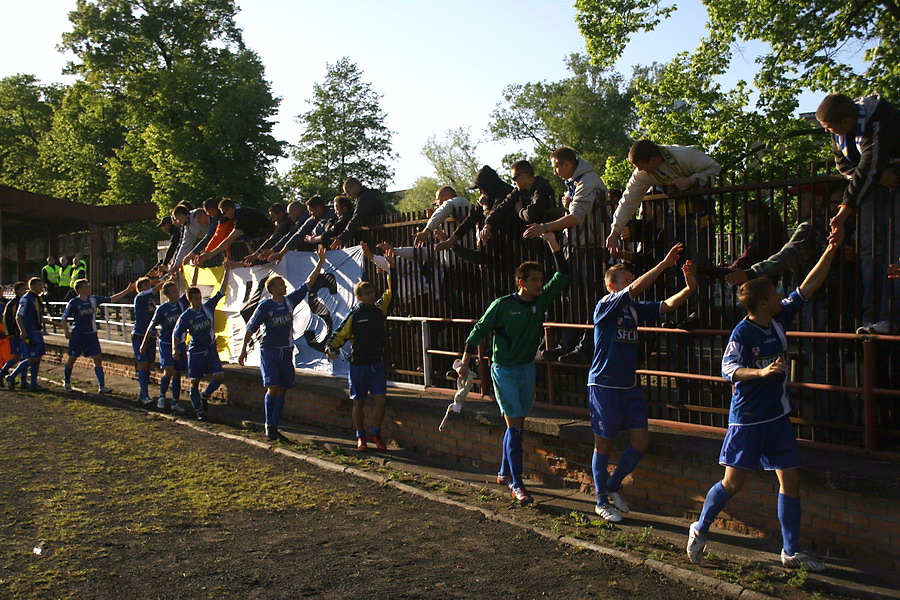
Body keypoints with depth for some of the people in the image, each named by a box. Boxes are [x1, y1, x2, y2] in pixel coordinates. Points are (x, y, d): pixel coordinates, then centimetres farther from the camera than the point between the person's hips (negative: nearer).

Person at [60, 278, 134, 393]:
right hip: (77, 335, -3)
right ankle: (66, 382, 29)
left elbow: (112, 299, 4)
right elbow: (64, 318, -1)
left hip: (91, 334, 3)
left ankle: (101, 386, -5)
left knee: (98, 358, -5)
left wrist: (127, 291, -1)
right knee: (72, 358, 7)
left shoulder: (94, 299, 4)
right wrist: (66, 331, -13)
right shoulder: (73, 302, -6)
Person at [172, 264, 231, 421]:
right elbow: (176, 333, -5)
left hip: (211, 349, 3)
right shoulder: (186, 316, -8)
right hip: (195, 352, -3)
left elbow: (222, 291, -5)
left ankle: (205, 396, 16)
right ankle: (199, 410, 15)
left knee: (220, 376, -9)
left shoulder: (208, 306, -1)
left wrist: (226, 271, -12)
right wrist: (175, 349, -19)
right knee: (195, 382, 4)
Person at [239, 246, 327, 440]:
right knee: (272, 388, -14)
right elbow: (251, 328, -2)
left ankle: (274, 427, 11)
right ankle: (268, 426, 1)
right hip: (269, 351, -5)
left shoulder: (290, 300, 5)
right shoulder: (264, 306, -7)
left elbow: (309, 283, 5)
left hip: (286, 351, 5)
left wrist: (320, 262, -1)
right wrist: (244, 350, -5)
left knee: (282, 390, 5)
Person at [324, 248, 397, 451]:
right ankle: (360, 436, 20)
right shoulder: (354, 316, -5)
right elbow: (339, 334, -3)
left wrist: (392, 267, -9)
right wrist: (330, 348, -21)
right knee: (359, 403, 6)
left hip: (377, 364, 3)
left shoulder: (380, 309, 4)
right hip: (358, 365, -3)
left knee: (381, 400, -3)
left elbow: (391, 290, -1)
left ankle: (375, 434, 14)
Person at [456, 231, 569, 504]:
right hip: (504, 371, -5)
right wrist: (465, 362, -9)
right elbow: (479, 330, -7)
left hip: (527, 368, 6)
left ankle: (504, 473, 27)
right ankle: (517, 485, -4)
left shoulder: (541, 301, -1)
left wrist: (553, 242, -12)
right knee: (514, 426, -8)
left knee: (516, 425, 12)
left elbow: (563, 275, -4)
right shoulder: (502, 305, -14)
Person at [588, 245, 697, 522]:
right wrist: (665, 263, -26)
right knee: (604, 444, 4)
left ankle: (613, 484, 27)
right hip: (604, 385, -7)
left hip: (630, 385, 7)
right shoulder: (605, 306, -12)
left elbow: (666, 305, -1)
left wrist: (689, 288, -18)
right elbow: (636, 289, -25)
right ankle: (602, 501, 19)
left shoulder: (635, 308, 8)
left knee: (641, 441, 5)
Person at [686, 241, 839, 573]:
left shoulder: (779, 319, 3)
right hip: (747, 419, -7)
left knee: (790, 479, 5)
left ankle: (791, 551, 17)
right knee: (733, 482, 0)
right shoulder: (743, 332, -16)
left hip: (778, 417, 7)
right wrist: (761, 372, -43)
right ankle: (699, 529, 22)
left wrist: (830, 252, 5)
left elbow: (808, 287, 9)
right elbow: (729, 369, -27)